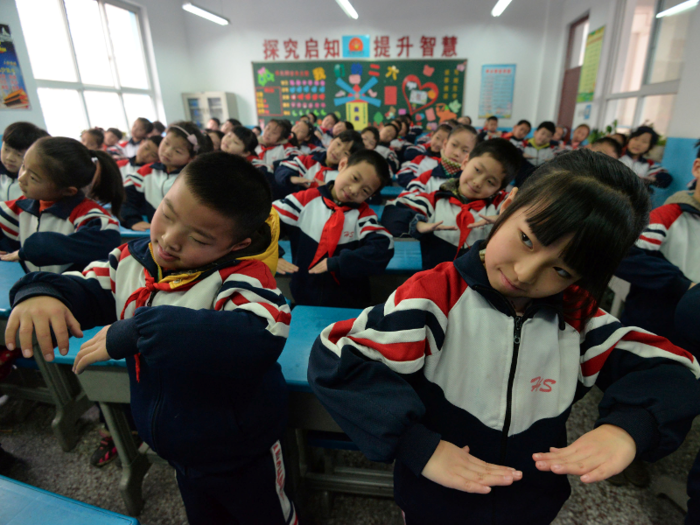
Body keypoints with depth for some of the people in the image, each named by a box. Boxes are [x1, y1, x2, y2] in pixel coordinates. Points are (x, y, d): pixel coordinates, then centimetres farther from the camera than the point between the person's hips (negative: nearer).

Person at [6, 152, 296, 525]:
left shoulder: (242, 275, -31)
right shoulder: (132, 260, -9)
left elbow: (260, 337, -48)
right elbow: (81, 291, 0)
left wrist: (133, 333, -41)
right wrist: (41, 292, -25)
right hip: (178, 453, 6)